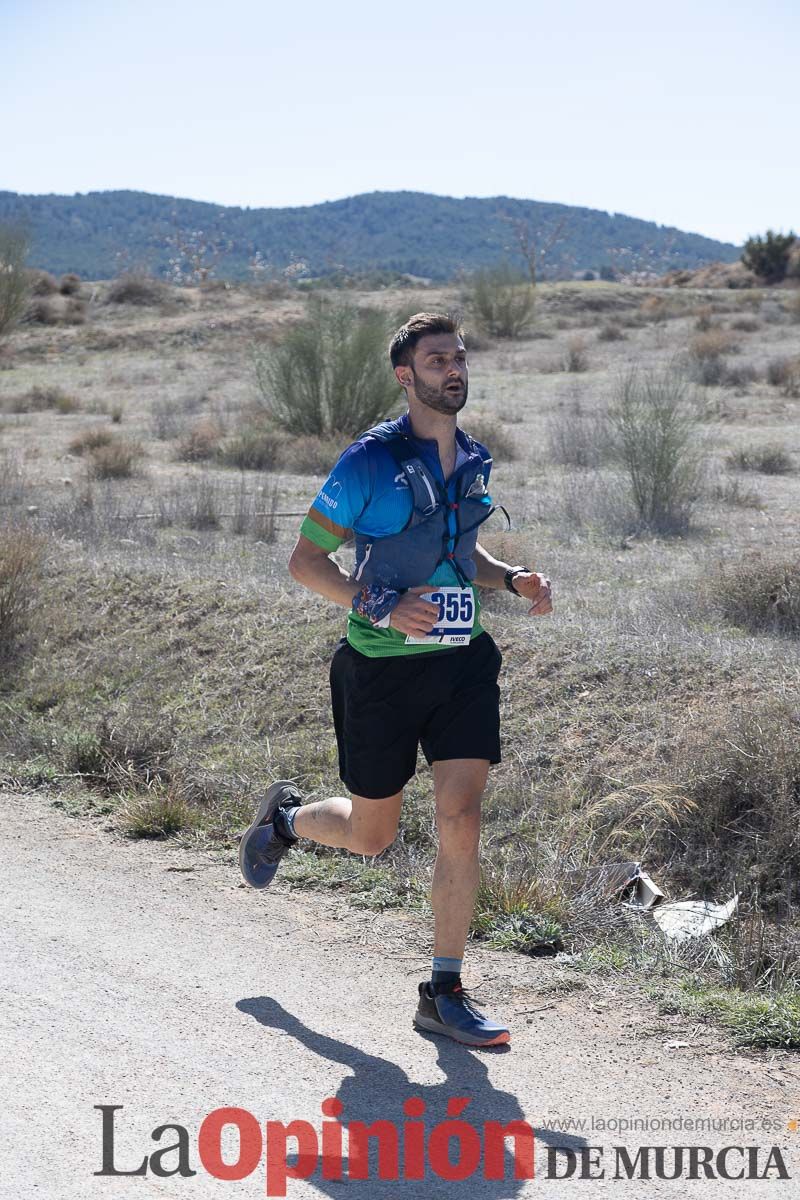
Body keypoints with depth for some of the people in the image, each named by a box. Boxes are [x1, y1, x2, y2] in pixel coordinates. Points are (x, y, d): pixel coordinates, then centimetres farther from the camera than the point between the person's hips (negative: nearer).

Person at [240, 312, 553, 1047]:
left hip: (462, 663, 4)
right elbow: (305, 560, -8)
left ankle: (444, 994, 2)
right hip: (383, 669, -4)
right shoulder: (370, 462, -11)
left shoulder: (475, 460, 8)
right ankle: (286, 818, 44)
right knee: (371, 836, 9)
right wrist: (380, 604, -23)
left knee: (461, 821, -8)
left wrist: (514, 579, 4)